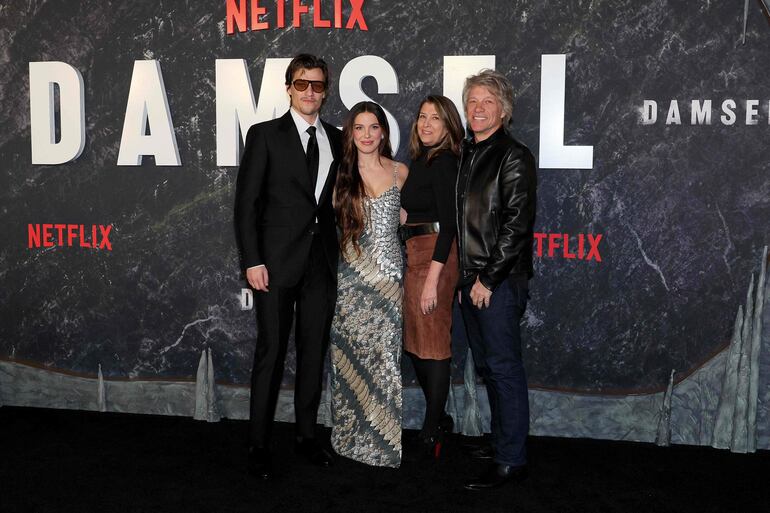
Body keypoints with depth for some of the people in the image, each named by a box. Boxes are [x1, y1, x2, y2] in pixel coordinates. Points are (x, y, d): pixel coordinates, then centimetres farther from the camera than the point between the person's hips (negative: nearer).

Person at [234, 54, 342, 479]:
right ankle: (258, 444, 12)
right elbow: (246, 202, -5)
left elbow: (337, 200, 13)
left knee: (313, 351, 10)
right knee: (271, 352, 0)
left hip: (322, 262, 4)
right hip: (277, 261, -4)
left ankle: (306, 435, 24)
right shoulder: (265, 135, -1)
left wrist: (339, 253, 5)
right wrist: (252, 260, -11)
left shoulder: (336, 140, 11)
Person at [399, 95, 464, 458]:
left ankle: (432, 429, 9)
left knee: (433, 342, -2)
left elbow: (448, 223, -19)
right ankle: (438, 419, 28)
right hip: (414, 255, 9)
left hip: (434, 256, -9)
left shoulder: (443, 162, -12)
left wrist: (433, 278, -24)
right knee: (415, 339, 15)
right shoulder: (420, 160, 15)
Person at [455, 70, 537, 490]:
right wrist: (464, 276, 11)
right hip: (470, 280, 8)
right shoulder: (467, 155, 15)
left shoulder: (513, 156, -9)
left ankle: (511, 460, 4)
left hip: (499, 282, -8)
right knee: (486, 365, 15)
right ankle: (501, 440, 28)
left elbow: (517, 223, -15)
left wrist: (489, 278, -16)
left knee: (503, 368, -4)